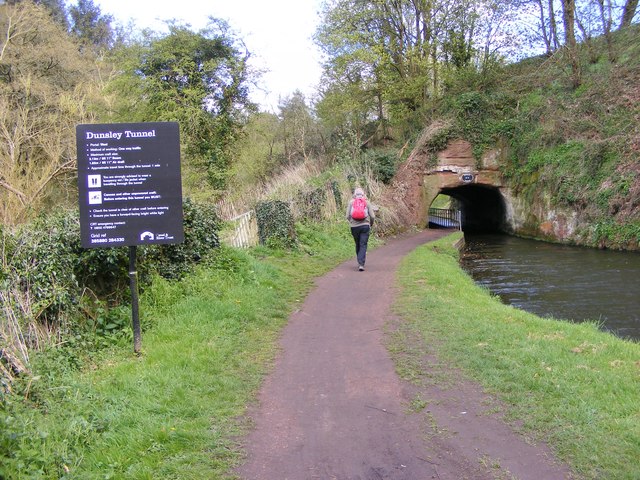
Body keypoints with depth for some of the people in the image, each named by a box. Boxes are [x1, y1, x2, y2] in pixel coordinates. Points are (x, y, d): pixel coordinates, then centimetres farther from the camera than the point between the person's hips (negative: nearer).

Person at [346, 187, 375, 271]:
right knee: (363, 245, -2)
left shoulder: (351, 202, 3)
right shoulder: (367, 202, 3)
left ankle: (360, 262, 25)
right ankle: (361, 264, -14)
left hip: (354, 227, 1)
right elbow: (372, 216, -1)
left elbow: (347, 216, -1)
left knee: (357, 245, 16)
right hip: (365, 226, -1)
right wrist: (371, 224, 18)